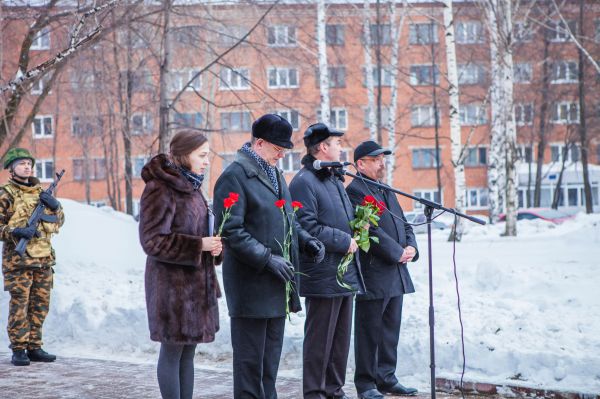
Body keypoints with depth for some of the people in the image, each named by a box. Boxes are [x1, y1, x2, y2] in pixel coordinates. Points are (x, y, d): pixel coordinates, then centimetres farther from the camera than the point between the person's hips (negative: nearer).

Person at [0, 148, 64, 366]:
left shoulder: (40, 191, 15)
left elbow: (58, 221, 21)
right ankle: (18, 350, -1)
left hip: (43, 258, 6)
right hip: (18, 258, -6)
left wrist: (55, 205, 1)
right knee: (19, 304, -5)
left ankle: (34, 347, 16)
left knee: (40, 305, 8)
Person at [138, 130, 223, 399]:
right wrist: (199, 245, -21)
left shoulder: (191, 187, 13)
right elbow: (152, 241, -18)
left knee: (188, 352, 12)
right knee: (172, 352, -2)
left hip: (197, 282, 9)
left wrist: (213, 245, 2)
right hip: (172, 283, -9)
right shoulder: (160, 190, -14)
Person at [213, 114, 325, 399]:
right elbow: (230, 231, -18)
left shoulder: (274, 174, 16)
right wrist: (268, 259, -22)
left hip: (277, 282, 9)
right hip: (251, 284, -9)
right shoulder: (235, 176, -13)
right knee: (250, 357, -2)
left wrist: (305, 240, 8)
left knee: (271, 354, 15)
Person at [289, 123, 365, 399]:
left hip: (346, 275, 9)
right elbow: (307, 227, -20)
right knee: (320, 339, -3)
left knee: (341, 338, 14)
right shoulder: (304, 182, -12)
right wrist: (344, 241, -16)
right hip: (323, 275, -9)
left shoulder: (335, 180, 19)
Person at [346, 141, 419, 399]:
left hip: (396, 272, 9)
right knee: (369, 332, -1)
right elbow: (370, 229, -18)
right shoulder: (355, 191, -11)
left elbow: (404, 223, 20)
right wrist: (397, 252, -15)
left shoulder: (387, 191, 19)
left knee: (391, 329, 13)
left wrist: (411, 247, 1)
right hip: (373, 274, -9)